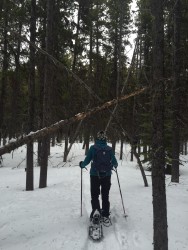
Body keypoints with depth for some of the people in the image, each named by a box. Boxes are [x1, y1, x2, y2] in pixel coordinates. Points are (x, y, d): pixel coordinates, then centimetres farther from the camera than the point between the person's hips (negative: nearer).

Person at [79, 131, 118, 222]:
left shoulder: (93, 148, -11)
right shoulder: (109, 149, -6)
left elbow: (87, 161, -10)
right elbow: (114, 162, -2)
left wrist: (82, 164, 11)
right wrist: (115, 165, 22)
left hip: (95, 175, -2)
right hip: (107, 175, 2)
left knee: (94, 195, 12)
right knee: (105, 196, 16)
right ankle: (105, 215, 20)